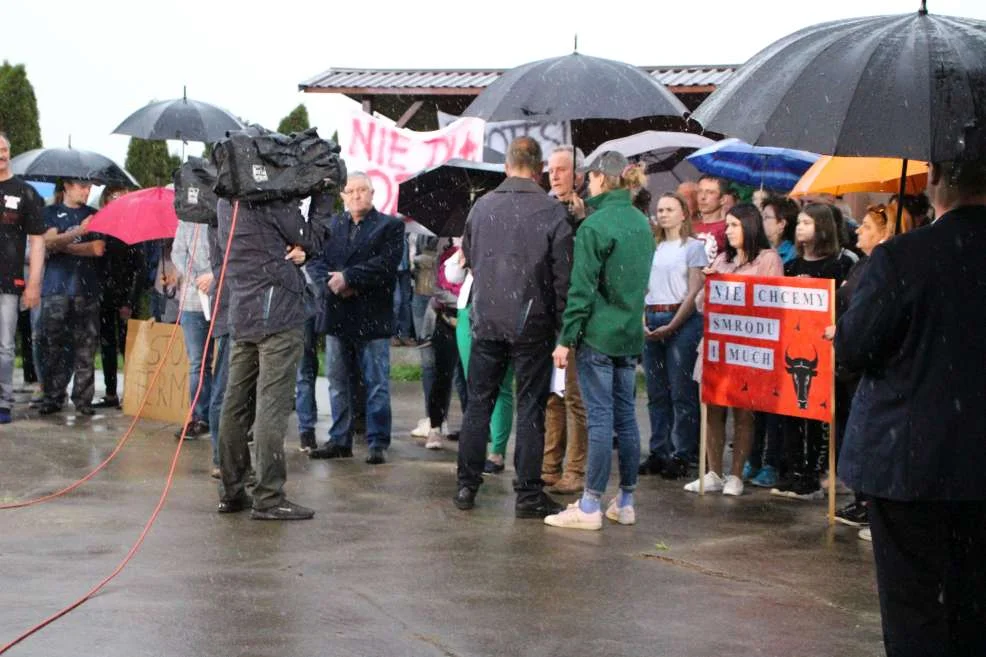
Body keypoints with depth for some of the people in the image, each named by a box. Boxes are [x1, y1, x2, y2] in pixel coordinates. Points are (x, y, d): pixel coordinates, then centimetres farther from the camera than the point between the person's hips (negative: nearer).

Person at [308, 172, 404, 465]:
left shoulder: (390, 226, 1)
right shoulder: (332, 225, 14)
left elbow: (385, 263, -12)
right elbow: (315, 259, 4)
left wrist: (348, 277, -16)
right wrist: (331, 283, -14)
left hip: (372, 317, -4)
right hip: (336, 316, 4)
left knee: (377, 383, -1)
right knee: (337, 383, 10)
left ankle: (378, 443, 5)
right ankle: (339, 440, 18)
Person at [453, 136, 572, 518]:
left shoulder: (482, 206, 2)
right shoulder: (552, 212, -9)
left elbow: (468, 257, 15)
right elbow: (562, 275, -8)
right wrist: (563, 326, 0)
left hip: (486, 319, 3)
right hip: (532, 323, -3)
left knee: (478, 403, 12)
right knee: (530, 407, 3)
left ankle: (467, 486, 14)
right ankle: (528, 494, 5)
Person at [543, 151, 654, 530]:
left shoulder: (596, 225, -13)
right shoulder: (642, 223, 10)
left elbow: (582, 288, -14)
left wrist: (566, 339, -11)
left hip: (599, 334, -7)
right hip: (631, 335, 7)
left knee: (600, 417, -6)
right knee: (625, 416, 11)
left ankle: (590, 506, -2)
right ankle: (625, 502, 17)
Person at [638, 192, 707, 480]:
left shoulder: (693, 247, 1)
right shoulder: (652, 248, 17)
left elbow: (694, 291, -6)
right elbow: (641, 287, 14)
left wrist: (672, 326, -12)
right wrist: (642, 321, -1)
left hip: (682, 320, -5)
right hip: (652, 320, 6)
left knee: (681, 391, -6)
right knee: (656, 391, 7)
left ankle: (682, 455, -2)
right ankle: (659, 453, 12)